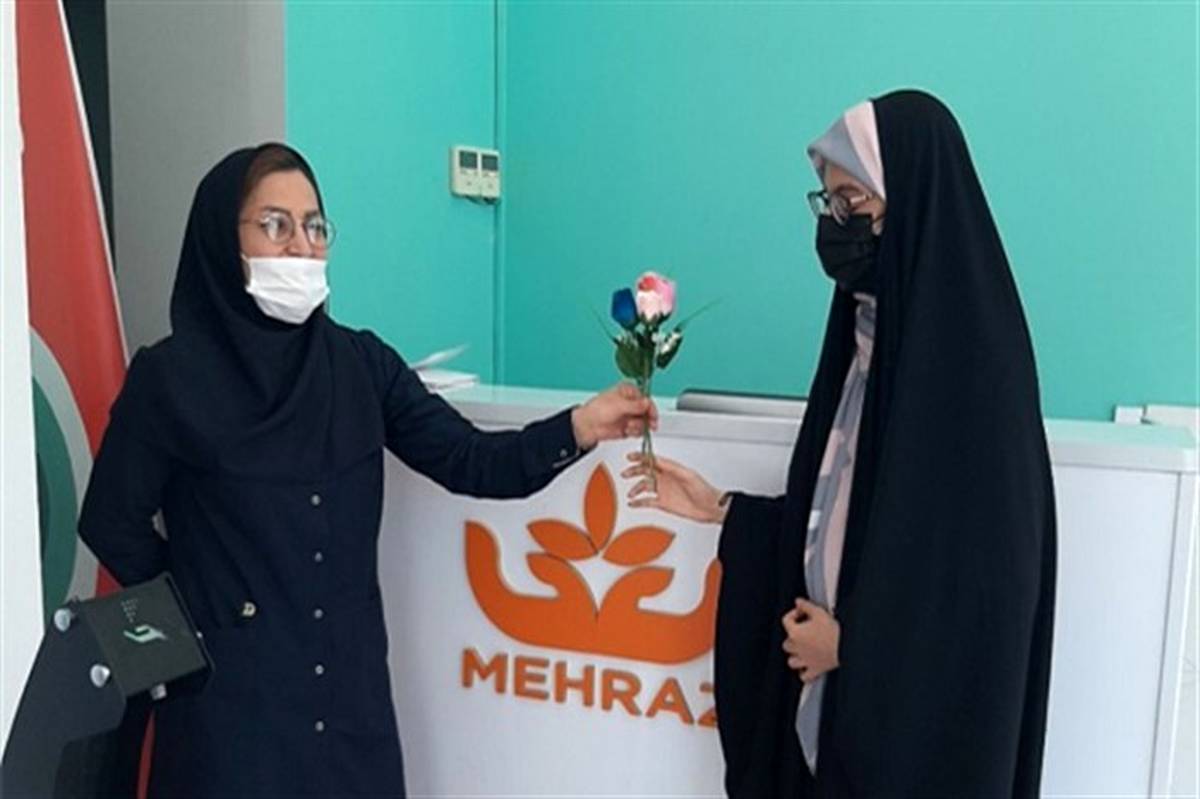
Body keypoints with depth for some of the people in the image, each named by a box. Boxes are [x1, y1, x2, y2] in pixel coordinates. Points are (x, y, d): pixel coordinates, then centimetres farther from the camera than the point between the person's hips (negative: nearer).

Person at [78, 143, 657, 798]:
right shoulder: (170, 376, -10)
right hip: (231, 691, -3)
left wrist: (581, 425, -20)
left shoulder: (361, 363, -1)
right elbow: (111, 524, -1)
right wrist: (202, 606, 2)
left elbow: (469, 462, -7)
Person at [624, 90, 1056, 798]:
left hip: (920, 699, -7)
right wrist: (723, 510, 7)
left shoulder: (968, 361, -21)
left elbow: (983, 568, -20)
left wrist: (849, 639, -12)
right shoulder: (873, 333, 5)